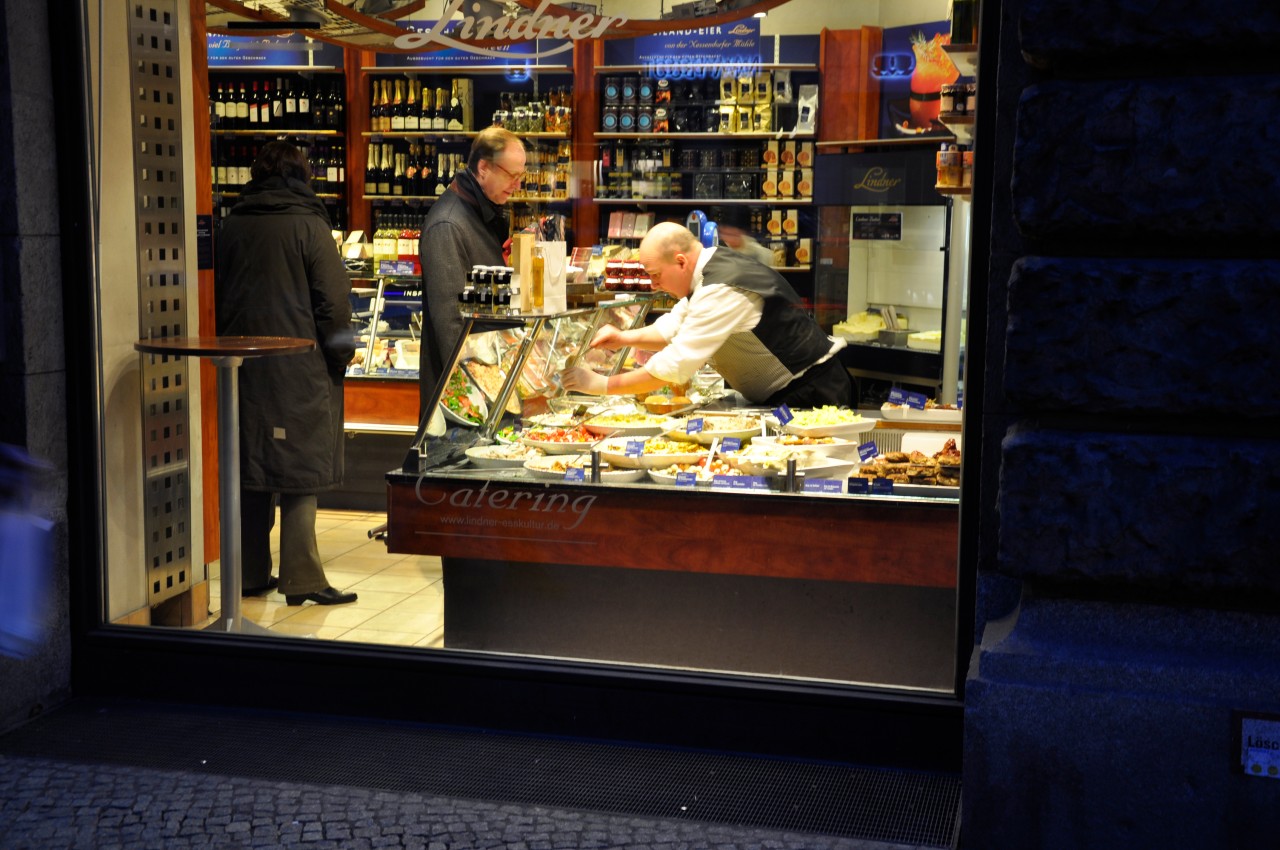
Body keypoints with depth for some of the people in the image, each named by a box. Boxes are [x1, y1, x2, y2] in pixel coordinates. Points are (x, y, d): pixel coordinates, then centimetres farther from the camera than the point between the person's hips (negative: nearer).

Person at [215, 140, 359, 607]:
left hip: (244, 365, 5)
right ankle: (301, 578, -1)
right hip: (299, 368, -5)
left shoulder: (231, 226, 7)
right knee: (301, 470, -1)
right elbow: (334, 300, -10)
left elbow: (217, 296, 13)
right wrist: (340, 356, 0)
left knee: (250, 468, 11)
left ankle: (251, 573, 17)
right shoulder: (308, 225, -7)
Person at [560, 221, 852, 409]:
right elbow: (672, 329, 19)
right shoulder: (715, 266, 5)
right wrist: (626, 337, 1)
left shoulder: (721, 293, -27)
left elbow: (672, 368, -26)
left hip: (811, 396, -10)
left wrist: (602, 385, -18)